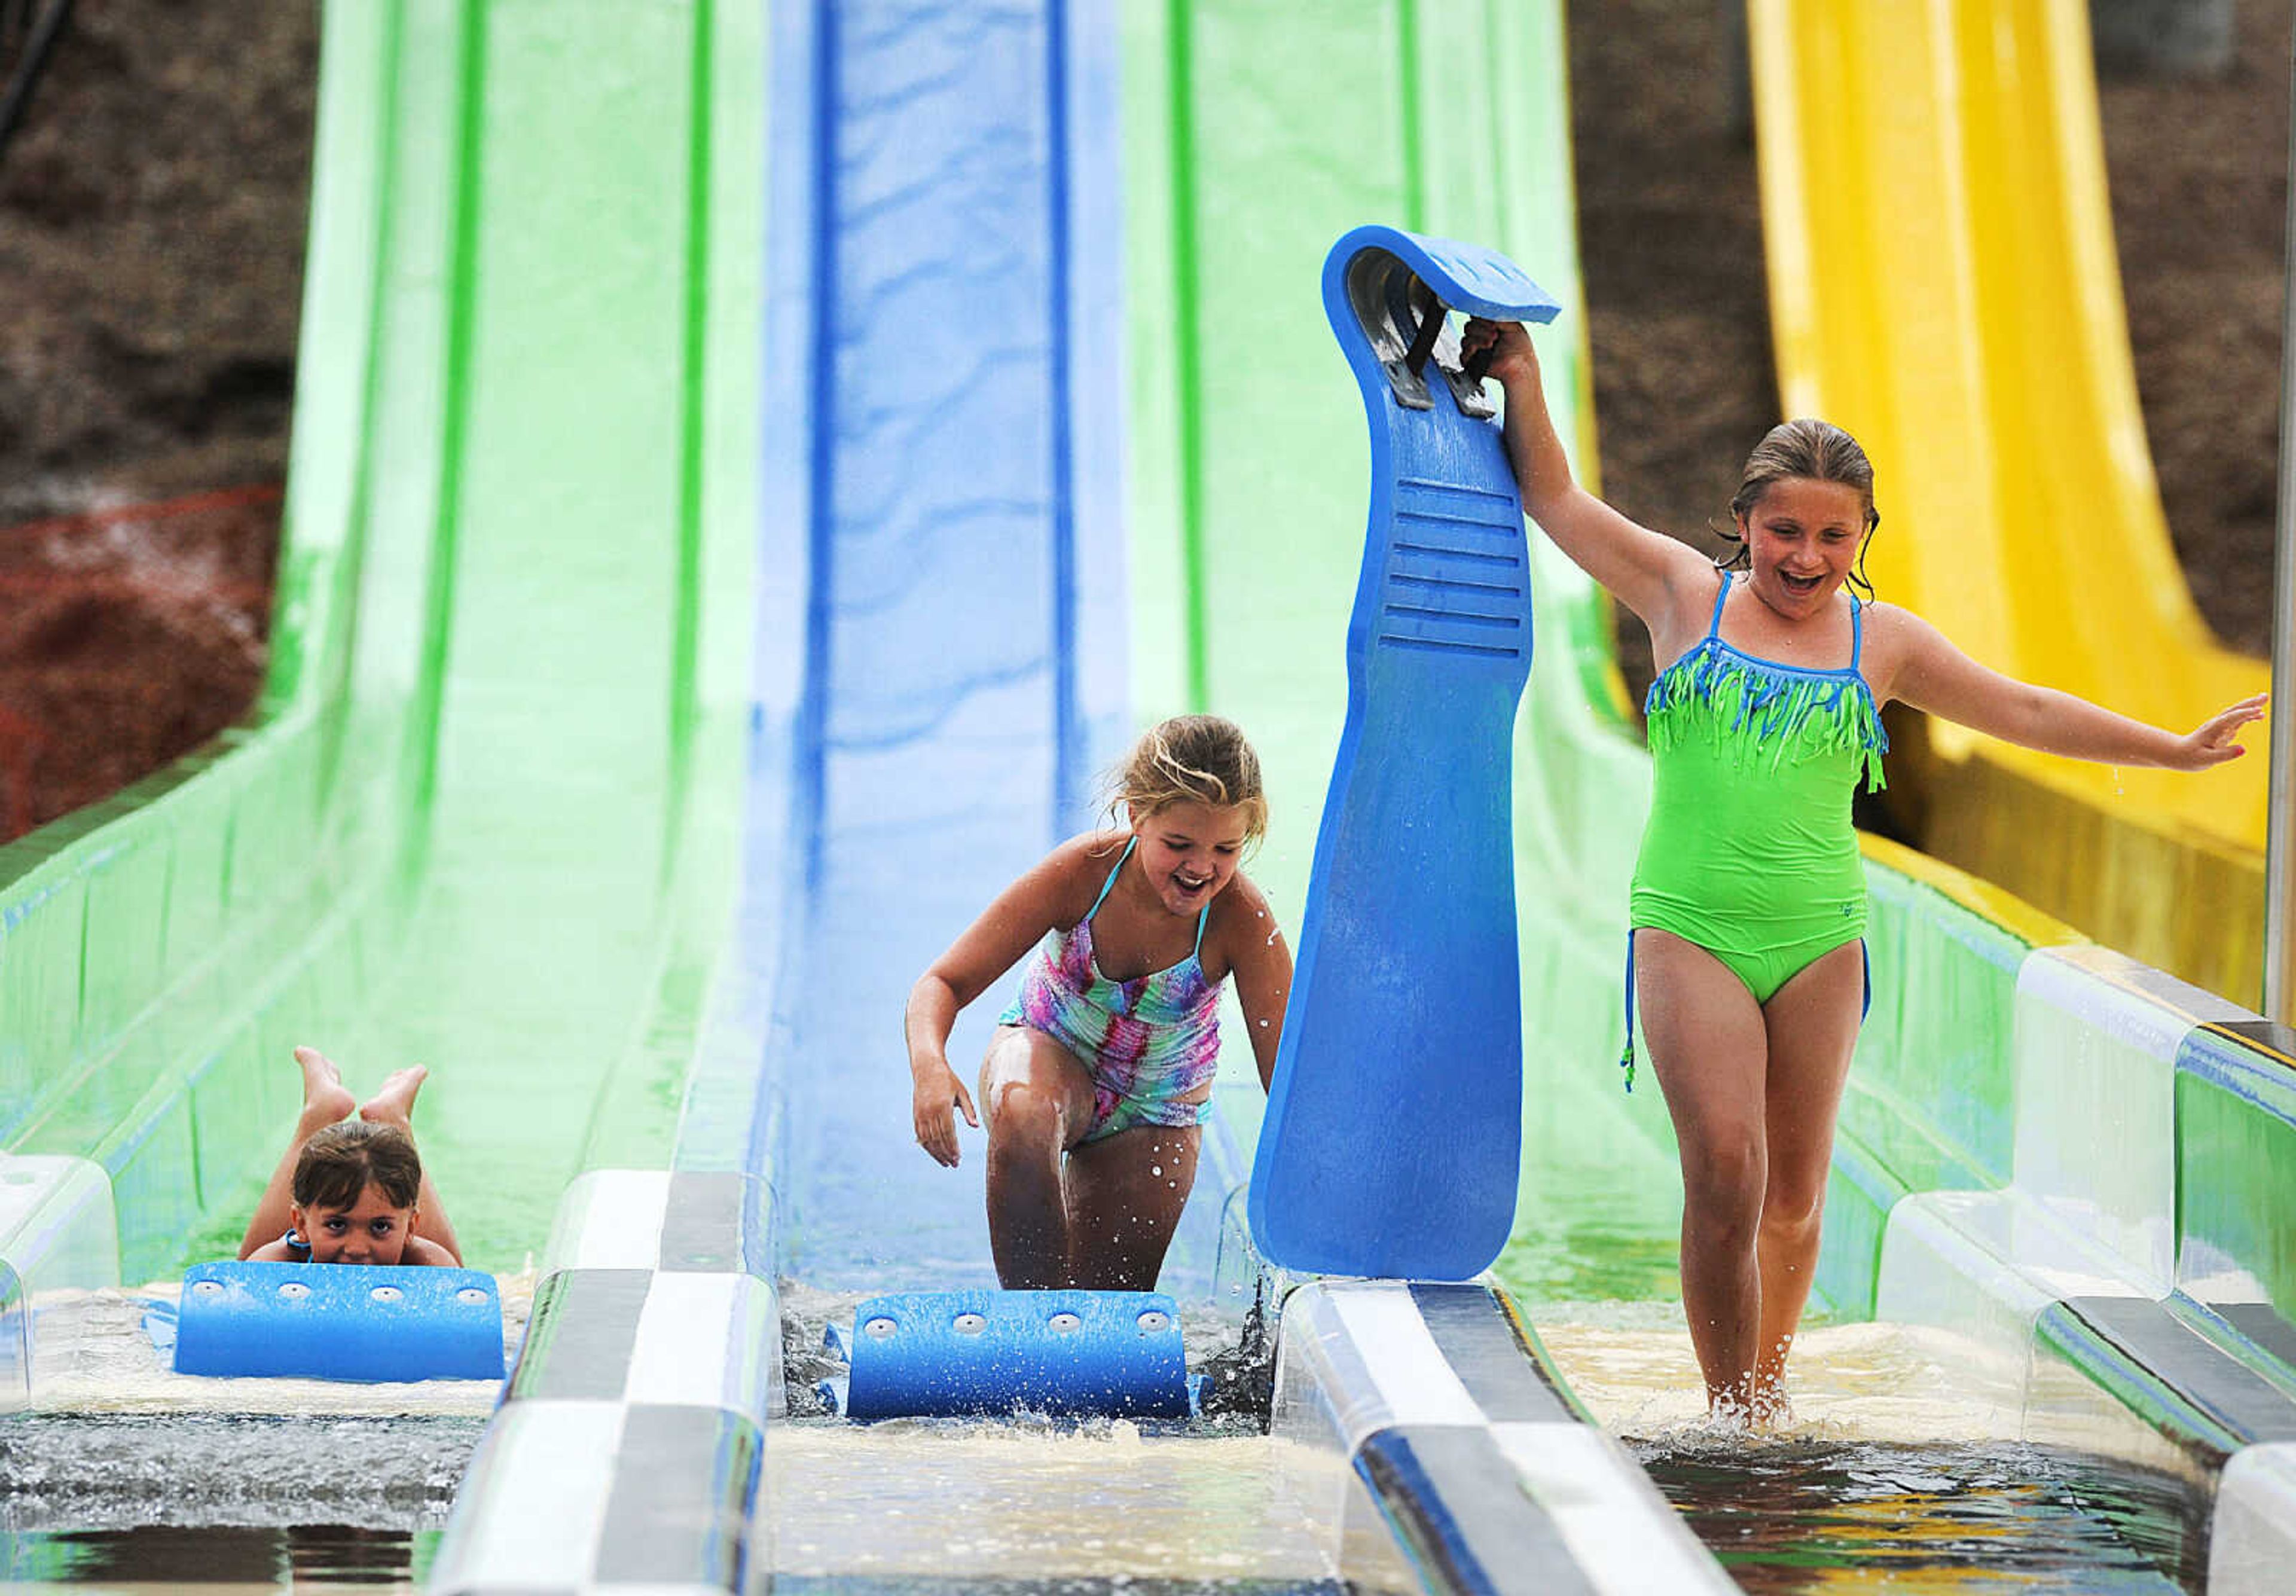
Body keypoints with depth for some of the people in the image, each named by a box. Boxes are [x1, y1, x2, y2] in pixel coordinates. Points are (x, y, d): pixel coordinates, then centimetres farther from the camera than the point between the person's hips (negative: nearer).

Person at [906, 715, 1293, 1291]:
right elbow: (943, 984, -24)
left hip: (1156, 1114, 2)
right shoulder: (1084, 871, -28)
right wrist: (930, 1065, -45)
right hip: (1046, 1051, -1)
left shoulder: (1243, 922, -28)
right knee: (1021, 1117, -38)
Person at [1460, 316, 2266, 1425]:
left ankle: (1767, 1388, 27)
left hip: (1819, 942, 3)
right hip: (1688, 930, -2)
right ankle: (1731, 1412, -2)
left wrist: (2175, 750, 20)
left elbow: (2025, 712, 17)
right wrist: (1521, 380, -1)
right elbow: (1554, 498, 8)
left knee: (1794, 1188, 7)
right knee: (1726, 1176, -13)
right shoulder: (1687, 596, 5)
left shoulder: (1882, 642, 9)